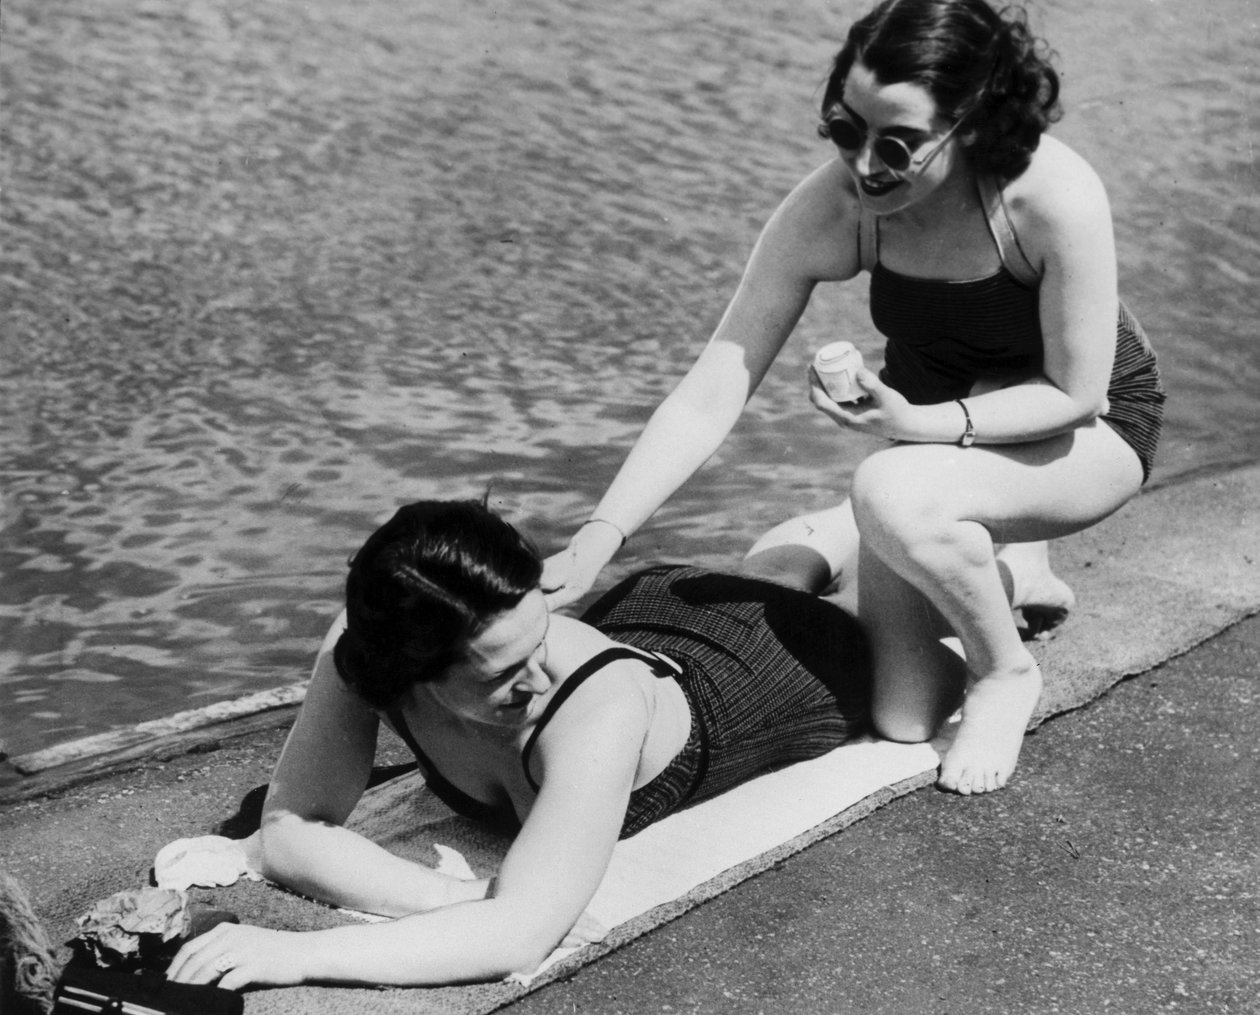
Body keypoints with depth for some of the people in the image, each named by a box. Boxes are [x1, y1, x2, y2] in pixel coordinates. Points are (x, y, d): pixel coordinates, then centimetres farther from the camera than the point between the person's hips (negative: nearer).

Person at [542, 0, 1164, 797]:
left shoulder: (1057, 197, -34)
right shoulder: (830, 210, -25)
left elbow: (1076, 394, -22)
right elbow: (711, 393, -24)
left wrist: (922, 425, -36)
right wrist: (599, 538, -34)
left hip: (1088, 431, -4)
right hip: (936, 429, 4)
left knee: (894, 494, -37)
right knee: (901, 722, -3)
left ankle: (1008, 673, -6)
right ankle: (1007, 564, 28)